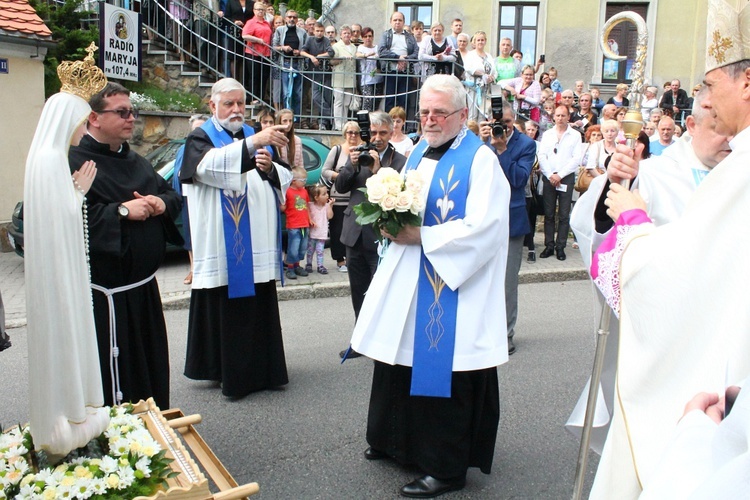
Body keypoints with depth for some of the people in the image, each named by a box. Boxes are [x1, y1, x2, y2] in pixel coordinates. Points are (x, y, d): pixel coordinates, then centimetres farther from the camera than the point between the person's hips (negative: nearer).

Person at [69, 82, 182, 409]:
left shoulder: (135, 161, 15)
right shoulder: (75, 163, -12)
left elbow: (172, 194, 19)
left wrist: (162, 203, -3)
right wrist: (121, 211, -23)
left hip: (144, 285, 9)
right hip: (107, 291, -8)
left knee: (152, 368, 18)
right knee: (115, 376, -1)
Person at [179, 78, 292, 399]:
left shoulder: (254, 136, 19)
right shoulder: (200, 139, 1)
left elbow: (284, 180, 13)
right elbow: (210, 164, -24)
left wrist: (270, 168, -10)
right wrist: (253, 142, -36)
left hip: (257, 248, 5)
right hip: (222, 247, -5)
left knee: (261, 310, 8)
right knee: (225, 311, 0)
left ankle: (263, 369, 19)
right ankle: (229, 373, 11)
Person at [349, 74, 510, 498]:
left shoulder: (481, 159, -11)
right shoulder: (418, 153, 14)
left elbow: (481, 229, -21)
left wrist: (419, 236, -18)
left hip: (451, 288, -8)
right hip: (408, 280, 8)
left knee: (443, 372, -1)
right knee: (404, 359, 16)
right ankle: (396, 440, 36)